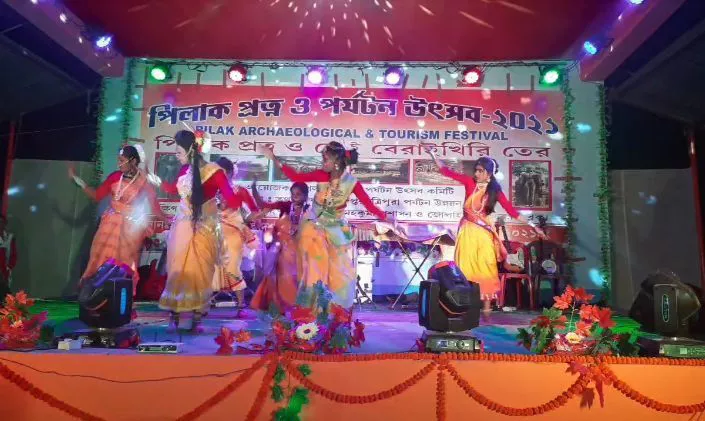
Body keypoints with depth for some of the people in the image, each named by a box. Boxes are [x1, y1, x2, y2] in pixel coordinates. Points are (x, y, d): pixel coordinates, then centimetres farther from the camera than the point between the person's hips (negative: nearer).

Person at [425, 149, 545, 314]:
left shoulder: (495, 190, -1)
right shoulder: (470, 182, -3)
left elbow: (511, 210, -1)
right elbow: (446, 171, -2)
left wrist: (531, 225, -4)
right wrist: (432, 154, -5)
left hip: (483, 232, 0)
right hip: (468, 231, 0)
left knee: (485, 269, 2)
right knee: (466, 269, 3)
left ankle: (486, 309, 9)